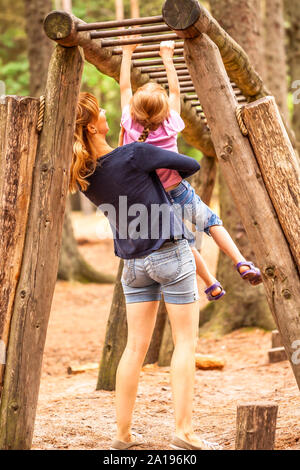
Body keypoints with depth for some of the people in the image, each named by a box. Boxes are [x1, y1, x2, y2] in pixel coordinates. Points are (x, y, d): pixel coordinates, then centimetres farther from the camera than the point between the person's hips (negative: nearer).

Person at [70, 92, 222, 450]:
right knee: (185, 342, 1)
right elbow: (191, 166, -6)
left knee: (136, 346, 9)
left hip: (133, 263, 5)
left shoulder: (84, 176, -2)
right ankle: (183, 431, -3)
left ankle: (123, 435, 9)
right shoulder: (135, 155, -18)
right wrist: (173, 174, 15)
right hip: (171, 253, -5)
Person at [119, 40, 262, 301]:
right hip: (180, 194, -2)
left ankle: (212, 286, 23)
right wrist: (167, 57, 8)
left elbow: (125, 88, -1)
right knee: (211, 221, 17)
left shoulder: (130, 125, -14)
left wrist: (127, 53, 9)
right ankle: (241, 263, 2)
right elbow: (175, 90, -1)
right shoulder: (170, 127, -15)